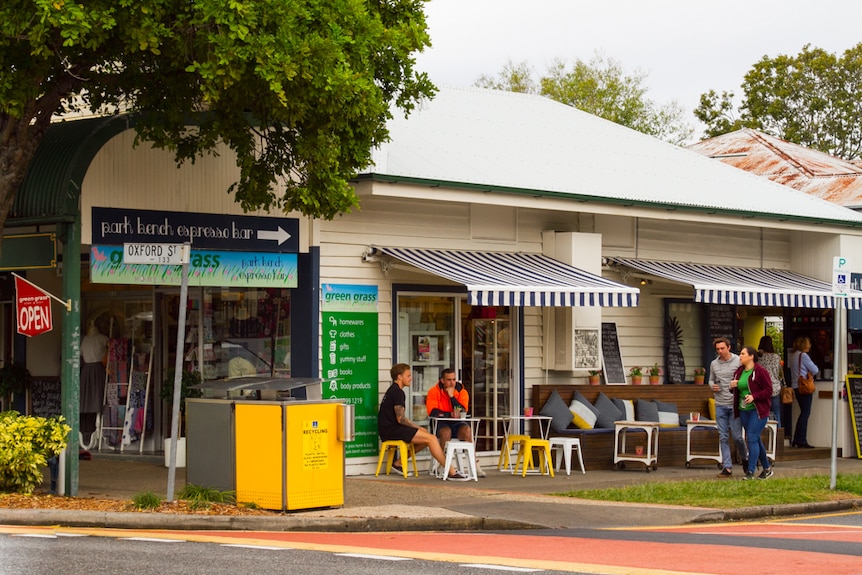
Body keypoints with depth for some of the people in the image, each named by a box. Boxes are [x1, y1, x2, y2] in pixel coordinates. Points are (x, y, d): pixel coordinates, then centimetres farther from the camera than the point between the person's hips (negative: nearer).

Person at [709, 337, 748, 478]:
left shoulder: (739, 361, -4)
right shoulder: (714, 364, 8)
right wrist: (713, 386, -2)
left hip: (735, 404, -4)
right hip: (720, 405, 4)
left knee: (737, 436, -2)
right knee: (723, 437, 2)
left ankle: (744, 457, 27)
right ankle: (727, 468, 6)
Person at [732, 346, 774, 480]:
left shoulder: (760, 371, -11)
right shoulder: (739, 372, 11)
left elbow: (768, 390, -11)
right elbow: (737, 390, 21)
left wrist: (754, 396, -22)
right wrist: (732, 386, -2)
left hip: (758, 410, -8)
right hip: (744, 410, 8)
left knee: (752, 438, -14)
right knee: (756, 440, 14)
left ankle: (750, 473, -13)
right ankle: (767, 468, 27)